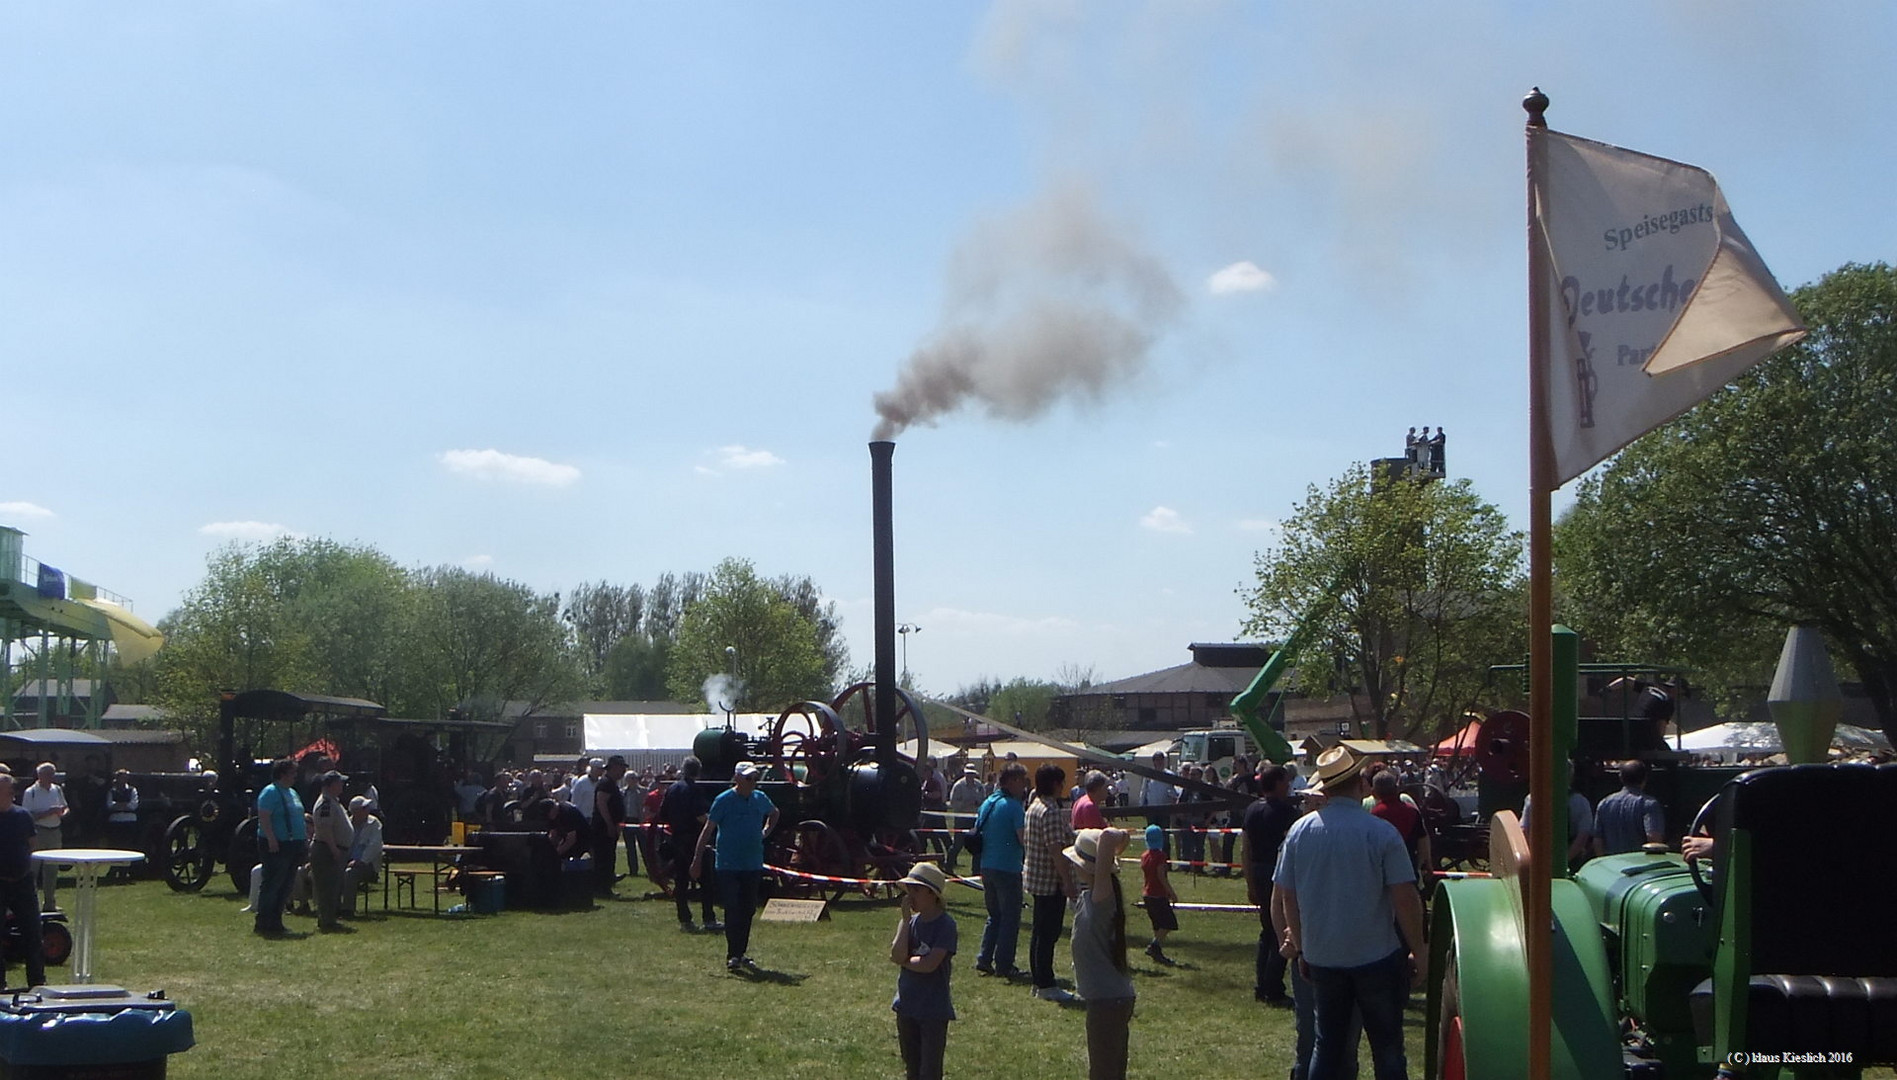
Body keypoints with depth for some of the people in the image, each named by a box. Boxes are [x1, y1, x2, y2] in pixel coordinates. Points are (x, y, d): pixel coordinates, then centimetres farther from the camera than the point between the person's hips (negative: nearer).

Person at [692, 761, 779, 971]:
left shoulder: (760, 799, 8)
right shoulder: (724, 800, -8)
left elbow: (774, 813, 30)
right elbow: (708, 829, -7)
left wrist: (765, 832, 14)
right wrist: (697, 859, -10)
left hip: (753, 865, 5)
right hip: (728, 865, -5)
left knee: (748, 910, 9)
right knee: (732, 910, -9)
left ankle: (742, 953, 18)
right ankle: (732, 956, -8)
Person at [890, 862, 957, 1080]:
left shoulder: (945, 925, -14)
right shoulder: (910, 921, 4)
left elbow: (930, 964, -23)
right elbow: (897, 954, -11)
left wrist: (903, 960, -8)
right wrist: (905, 919, -11)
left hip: (934, 1010, -6)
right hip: (907, 1006, 6)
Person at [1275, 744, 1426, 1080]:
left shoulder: (1299, 831, -2)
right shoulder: (1381, 833, -13)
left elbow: (1287, 896, 5)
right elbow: (1405, 898, -13)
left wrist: (1300, 948, 16)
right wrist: (1419, 951, -1)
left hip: (1321, 958, 4)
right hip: (1377, 956, -4)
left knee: (1327, 1045, 15)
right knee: (1387, 1047, 7)